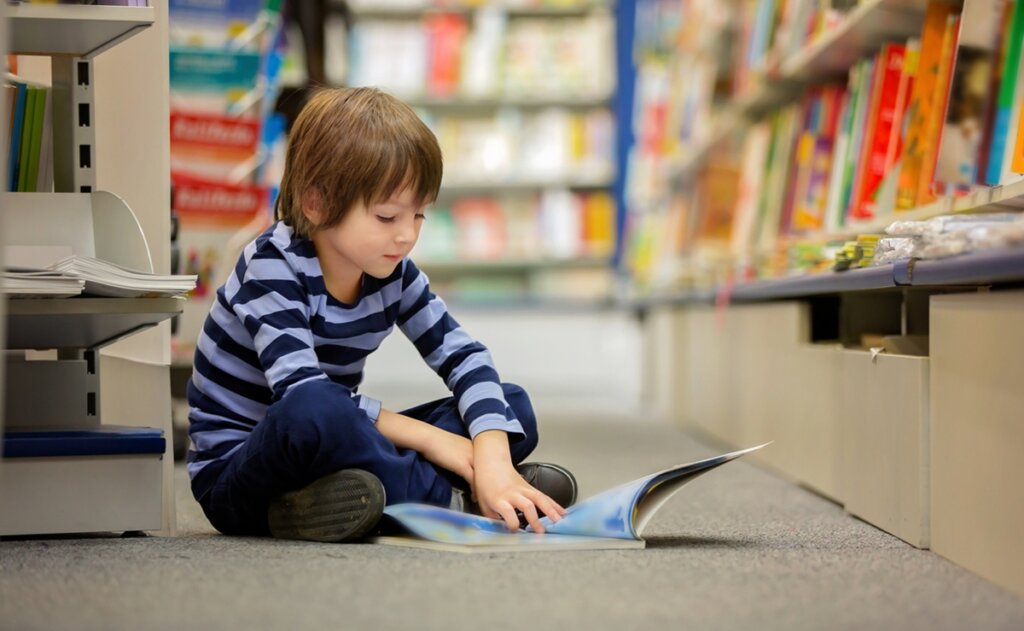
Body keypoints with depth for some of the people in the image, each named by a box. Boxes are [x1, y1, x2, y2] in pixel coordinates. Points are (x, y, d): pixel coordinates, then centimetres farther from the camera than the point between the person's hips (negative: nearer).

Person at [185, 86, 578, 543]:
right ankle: (449, 499, -23)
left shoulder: (392, 270, 0)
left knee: (513, 407, -2)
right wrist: (425, 436, -25)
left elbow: (462, 354, -5)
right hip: (234, 469, -7)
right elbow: (302, 395, -30)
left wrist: (494, 460, -23)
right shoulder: (272, 269, -18)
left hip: (332, 455, 7)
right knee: (313, 411, -41)